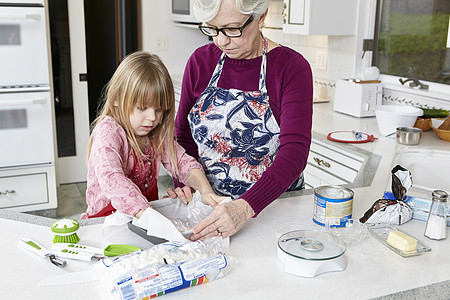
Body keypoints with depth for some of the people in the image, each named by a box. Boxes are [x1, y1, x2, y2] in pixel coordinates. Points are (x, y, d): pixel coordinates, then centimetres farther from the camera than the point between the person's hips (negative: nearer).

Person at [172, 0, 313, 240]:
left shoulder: (291, 67, -11)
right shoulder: (200, 60, 2)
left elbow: (295, 151, -22)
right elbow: (184, 136, 8)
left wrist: (244, 208, -35)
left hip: (271, 204, -2)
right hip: (208, 203, 3)